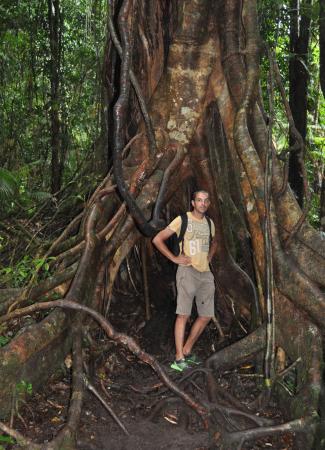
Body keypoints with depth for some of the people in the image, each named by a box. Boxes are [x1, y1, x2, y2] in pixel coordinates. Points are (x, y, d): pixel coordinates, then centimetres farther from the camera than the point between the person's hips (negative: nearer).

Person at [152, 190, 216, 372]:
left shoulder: (210, 223, 15)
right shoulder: (182, 220, -4)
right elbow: (157, 239, -5)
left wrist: (209, 256, 15)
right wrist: (174, 258, -9)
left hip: (206, 272, 7)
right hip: (188, 270, -7)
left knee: (206, 315, 7)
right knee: (184, 314, -10)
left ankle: (187, 351, 21)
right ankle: (179, 358, -7)